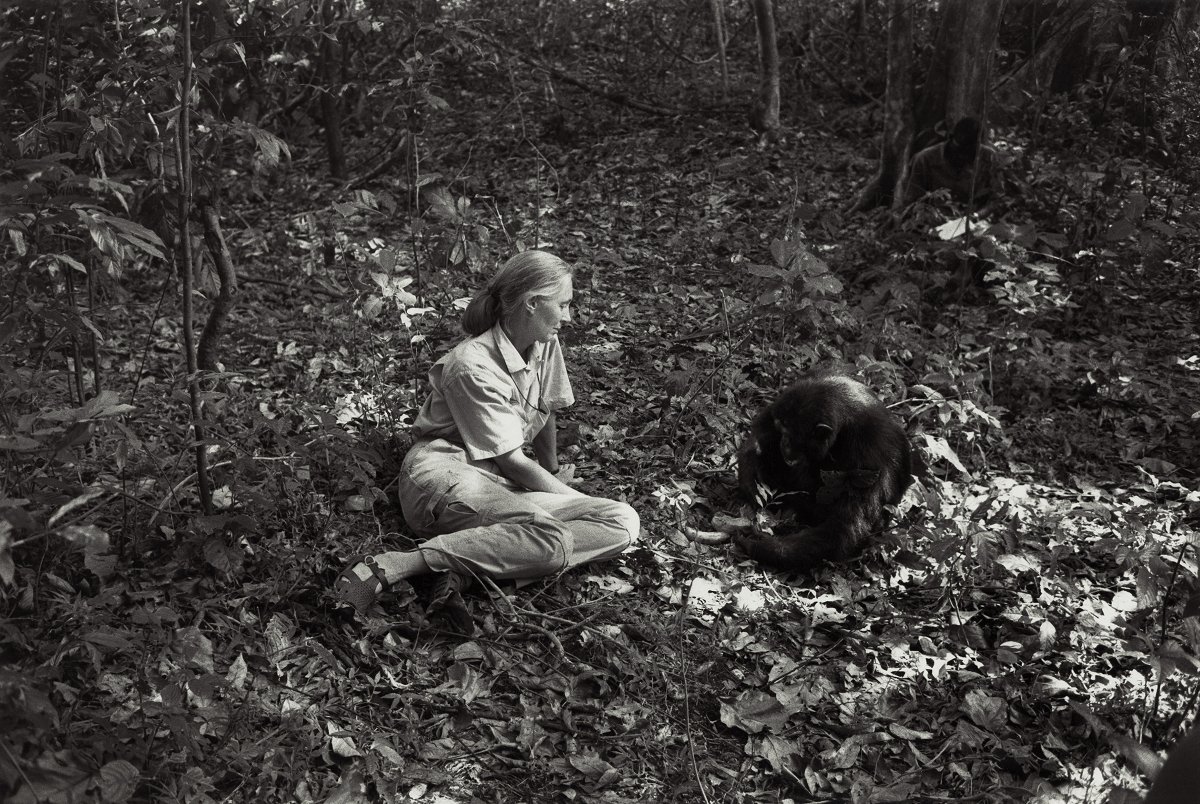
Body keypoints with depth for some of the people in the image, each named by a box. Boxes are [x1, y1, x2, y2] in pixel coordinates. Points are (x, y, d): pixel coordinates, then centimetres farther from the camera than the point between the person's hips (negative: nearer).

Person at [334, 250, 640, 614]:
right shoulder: (474, 366, -15)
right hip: (445, 472, -8)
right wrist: (577, 500, -7)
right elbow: (512, 462, -14)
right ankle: (395, 564, -35)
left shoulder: (545, 347, 7)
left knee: (625, 523, -16)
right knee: (552, 540, -37)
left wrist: (553, 473, 31)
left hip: (501, 483, 8)